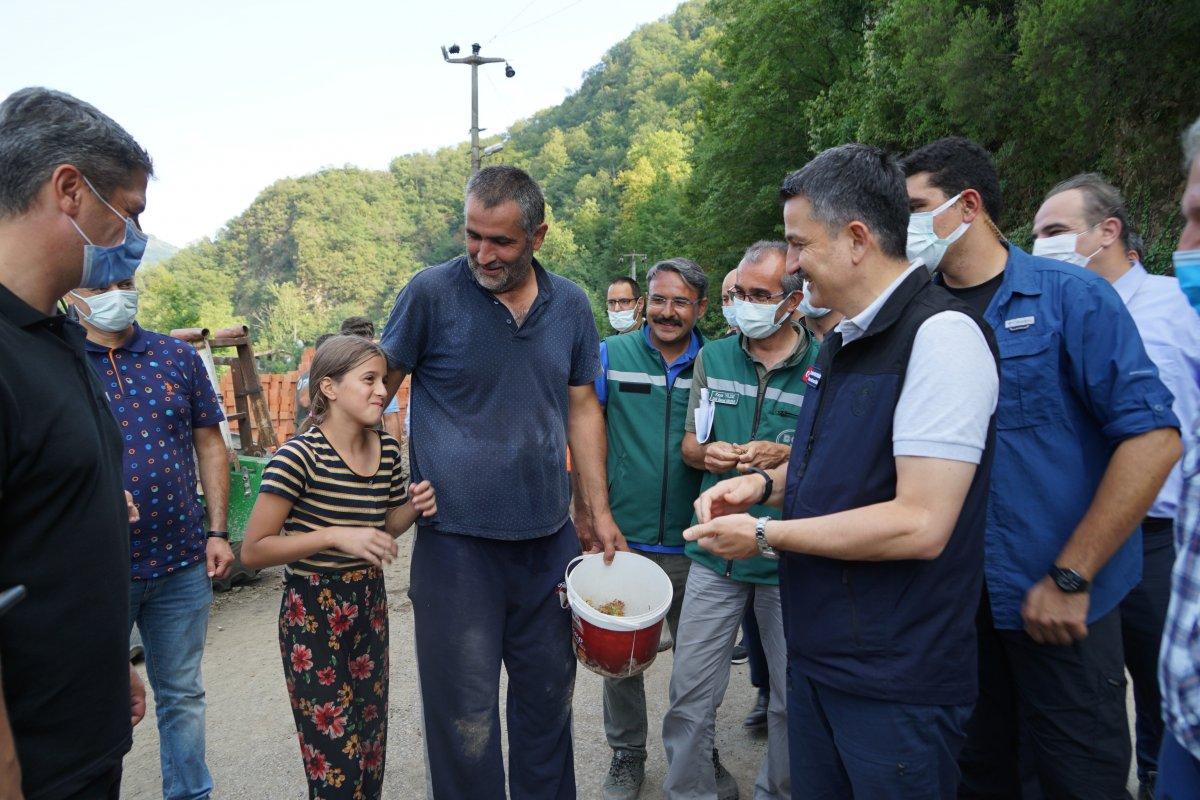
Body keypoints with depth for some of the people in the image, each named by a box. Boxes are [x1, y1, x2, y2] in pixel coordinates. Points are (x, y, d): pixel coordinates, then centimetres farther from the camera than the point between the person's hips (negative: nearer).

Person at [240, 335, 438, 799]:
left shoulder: (388, 451, 1)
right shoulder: (300, 455, -19)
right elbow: (253, 551, -18)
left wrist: (413, 509, -4)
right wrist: (335, 537, -27)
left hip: (370, 606, 6)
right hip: (313, 614, -6)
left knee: (371, 747, 17)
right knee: (335, 763, 4)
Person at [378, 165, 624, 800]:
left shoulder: (570, 305, 5)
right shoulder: (432, 292, -7)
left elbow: (582, 407, 10)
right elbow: (378, 386, 2)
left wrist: (597, 509, 8)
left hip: (549, 537, 4)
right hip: (456, 540, -4)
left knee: (548, 695, 19)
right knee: (466, 715, 5)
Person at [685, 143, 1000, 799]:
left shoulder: (942, 333, -20)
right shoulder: (843, 343, 10)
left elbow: (920, 524, -26)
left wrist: (765, 536, -18)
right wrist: (767, 483, 2)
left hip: (895, 685, -8)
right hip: (816, 652, 8)